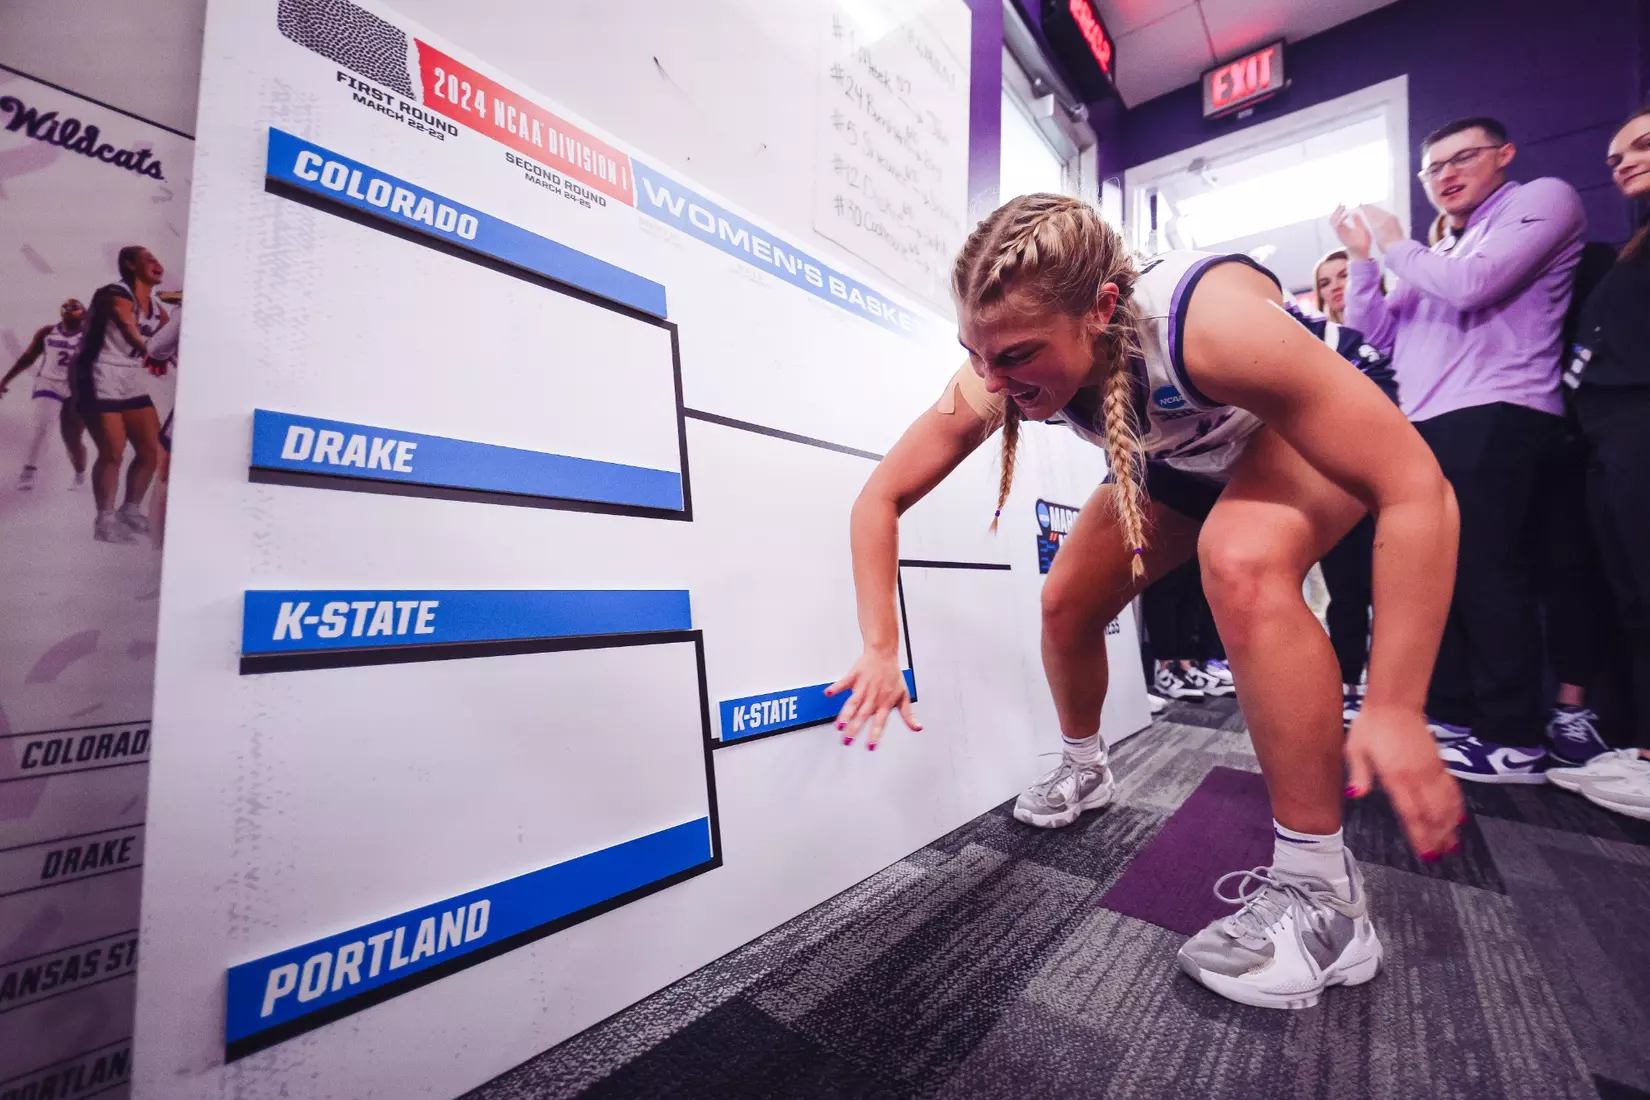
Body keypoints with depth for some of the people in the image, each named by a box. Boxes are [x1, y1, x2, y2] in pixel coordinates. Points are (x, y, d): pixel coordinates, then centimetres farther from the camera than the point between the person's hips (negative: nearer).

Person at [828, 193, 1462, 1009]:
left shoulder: (1214, 322, -42)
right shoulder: (996, 372, -28)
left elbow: (1418, 491, -37)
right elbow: (881, 497, -22)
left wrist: (1394, 710, -38)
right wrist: (881, 649, -28)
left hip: (1296, 433, -4)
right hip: (1178, 465, 5)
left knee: (1241, 561, -35)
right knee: (1065, 605, -1)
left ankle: (1322, 893, -19)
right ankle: (1084, 769, 29)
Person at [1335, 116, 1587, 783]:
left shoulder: (1543, 199, 4)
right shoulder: (1435, 254, 26)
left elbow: (1471, 285, -14)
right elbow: (1377, 331, 18)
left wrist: (1395, 246, 3)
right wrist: (1363, 256, 12)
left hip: (1495, 419, -8)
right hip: (1427, 428, 8)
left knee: (1487, 577, -8)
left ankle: (1515, 740, 1)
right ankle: (1451, 713, 19)